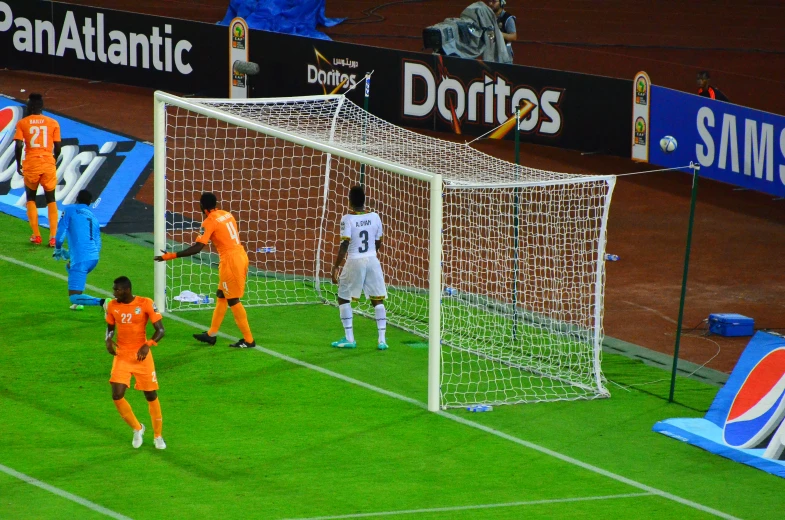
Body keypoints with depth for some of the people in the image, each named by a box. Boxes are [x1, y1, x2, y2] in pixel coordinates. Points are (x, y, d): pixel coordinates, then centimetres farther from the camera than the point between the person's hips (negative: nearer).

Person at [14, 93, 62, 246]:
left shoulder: (22, 123, -2)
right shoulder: (53, 123, 3)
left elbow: (18, 146, -10)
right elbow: (57, 147, 1)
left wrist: (18, 163, 4)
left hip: (31, 165, -1)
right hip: (48, 165, 1)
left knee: (31, 198, 17)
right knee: (51, 200, 10)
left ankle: (36, 235, 9)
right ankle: (53, 237, -3)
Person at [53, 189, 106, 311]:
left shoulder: (69, 210, 4)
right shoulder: (93, 217, 21)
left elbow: (60, 234, -6)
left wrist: (58, 250, 14)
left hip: (80, 259, -7)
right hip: (94, 258, 7)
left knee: (74, 297, -7)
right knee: (70, 266, 38)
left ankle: (102, 301, -31)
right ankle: (78, 303, 26)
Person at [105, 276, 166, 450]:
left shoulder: (146, 304, -13)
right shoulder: (113, 306, -1)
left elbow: (160, 330, -11)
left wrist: (148, 345, -28)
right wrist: (108, 340, -8)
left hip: (141, 356, -3)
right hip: (122, 356, 3)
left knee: (151, 396, 5)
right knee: (117, 395, -11)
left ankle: (158, 436, 24)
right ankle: (137, 428, 14)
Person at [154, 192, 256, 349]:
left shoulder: (210, 221, -14)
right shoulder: (227, 214, 10)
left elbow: (197, 248, -22)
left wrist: (172, 256, -23)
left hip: (230, 259, -9)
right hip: (241, 255, 9)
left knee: (233, 300, 1)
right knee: (221, 295, 18)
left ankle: (248, 340, 4)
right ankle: (211, 334, 25)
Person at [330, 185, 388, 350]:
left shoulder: (348, 219, -11)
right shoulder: (374, 217, 2)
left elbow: (344, 245, -16)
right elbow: (378, 244, 10)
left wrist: (336, 266, -11)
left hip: (354, 262, -3)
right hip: (372, 260, 4)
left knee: (343, 298, 12)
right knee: (378, 299, 10)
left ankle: (349, 338, 8)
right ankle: (382, 339, 3)